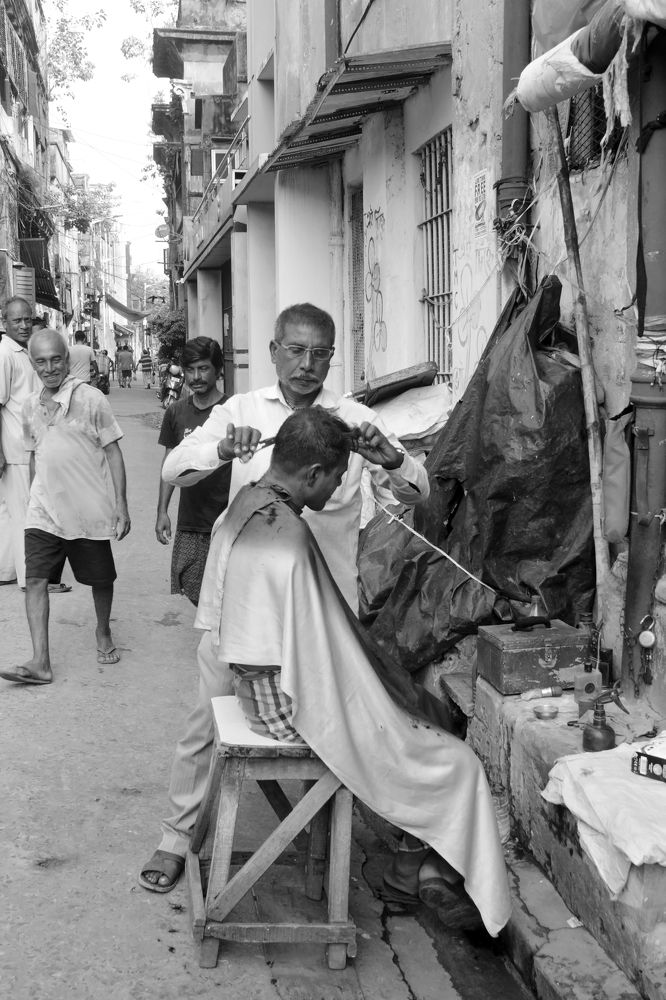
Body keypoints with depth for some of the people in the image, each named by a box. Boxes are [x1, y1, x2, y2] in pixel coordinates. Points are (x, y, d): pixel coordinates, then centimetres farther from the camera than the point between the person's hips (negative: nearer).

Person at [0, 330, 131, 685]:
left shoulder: (90, 399, -9)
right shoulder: (30, 406, 6)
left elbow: (113, 453, -7)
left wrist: (121, 505, -10)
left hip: (90, 509, -3)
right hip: (44, 510, 3)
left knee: (100, 579, 11)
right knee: (35, 579, -7)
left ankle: (103, 634, 38)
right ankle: (40, 662, -6)